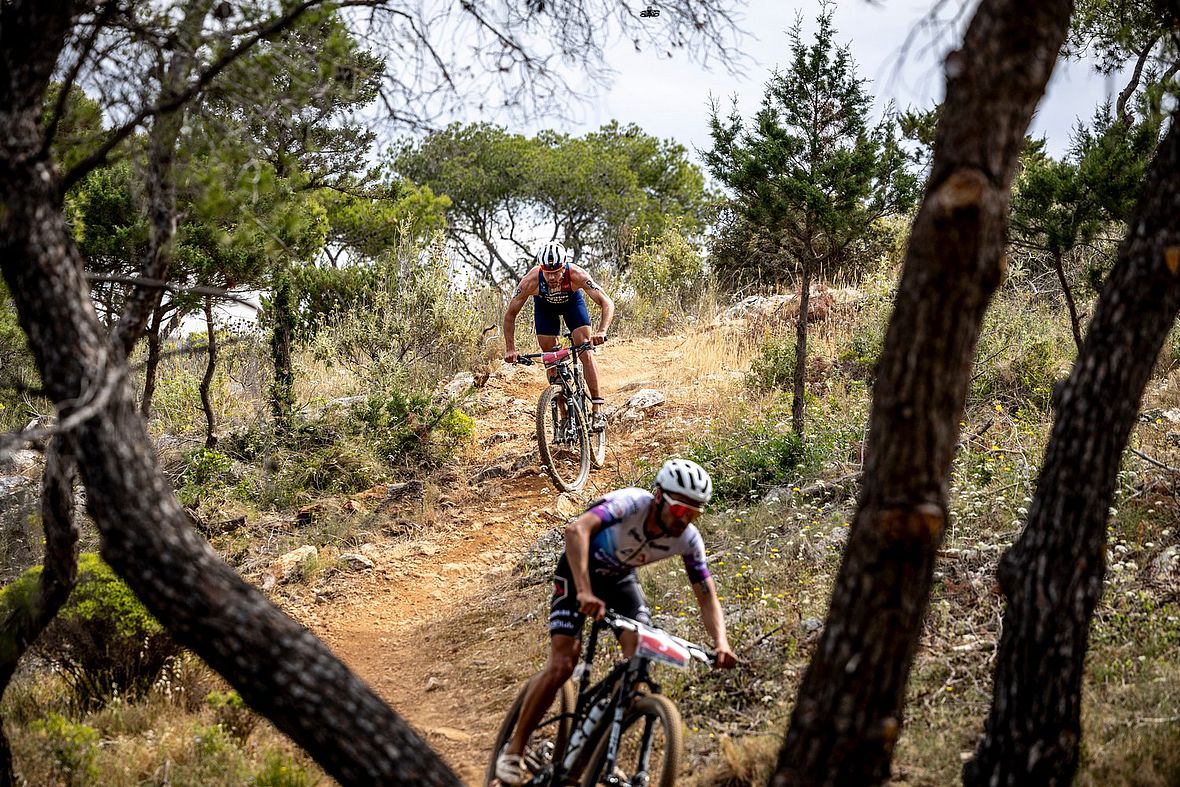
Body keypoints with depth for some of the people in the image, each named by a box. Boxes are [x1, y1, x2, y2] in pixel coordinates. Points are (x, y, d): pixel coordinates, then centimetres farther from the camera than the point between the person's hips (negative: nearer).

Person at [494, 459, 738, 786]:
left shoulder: (688, 539, -20)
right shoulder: (632, 503, -36)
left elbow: (707, 597, -13)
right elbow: (576, 529, -51)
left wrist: (721, 644, -32)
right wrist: (584, 592, -62)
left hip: (620, 578, 5)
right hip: (578, 570, -5)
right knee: (562, 664, -17)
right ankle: (513, 750, 0)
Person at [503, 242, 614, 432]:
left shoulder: (576, 275, -40)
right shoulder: (531, 280, -38)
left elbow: (607, 303, -41)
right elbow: (510, 314, -27)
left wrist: (602, 331, -58)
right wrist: (510, 349, -35)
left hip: (572, 302, -1)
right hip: (544, 306, 1)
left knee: (586, 351, -16)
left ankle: (597, 410, -12)